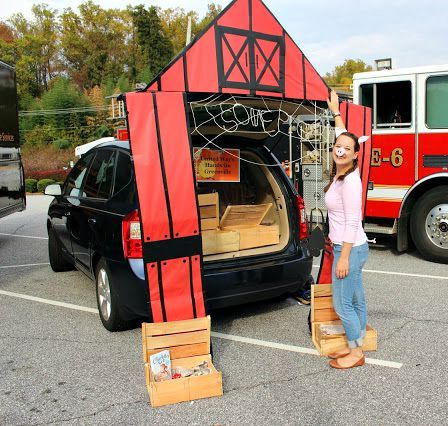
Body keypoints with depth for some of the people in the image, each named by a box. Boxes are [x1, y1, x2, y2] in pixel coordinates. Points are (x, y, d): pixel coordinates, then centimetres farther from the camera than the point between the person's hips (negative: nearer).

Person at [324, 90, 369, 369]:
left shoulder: (350, 180, -21)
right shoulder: (341, 172, 4)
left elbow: (352, 223, -22)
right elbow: (342, 135, 21)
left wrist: (344, 258, -21)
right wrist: (335, 111, 30)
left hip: (350, 249, -9)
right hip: (349, 248, 9)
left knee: (342, 303, 0)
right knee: (356, 301, 16)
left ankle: (356, 354, 13)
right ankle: (356, 346, 27)